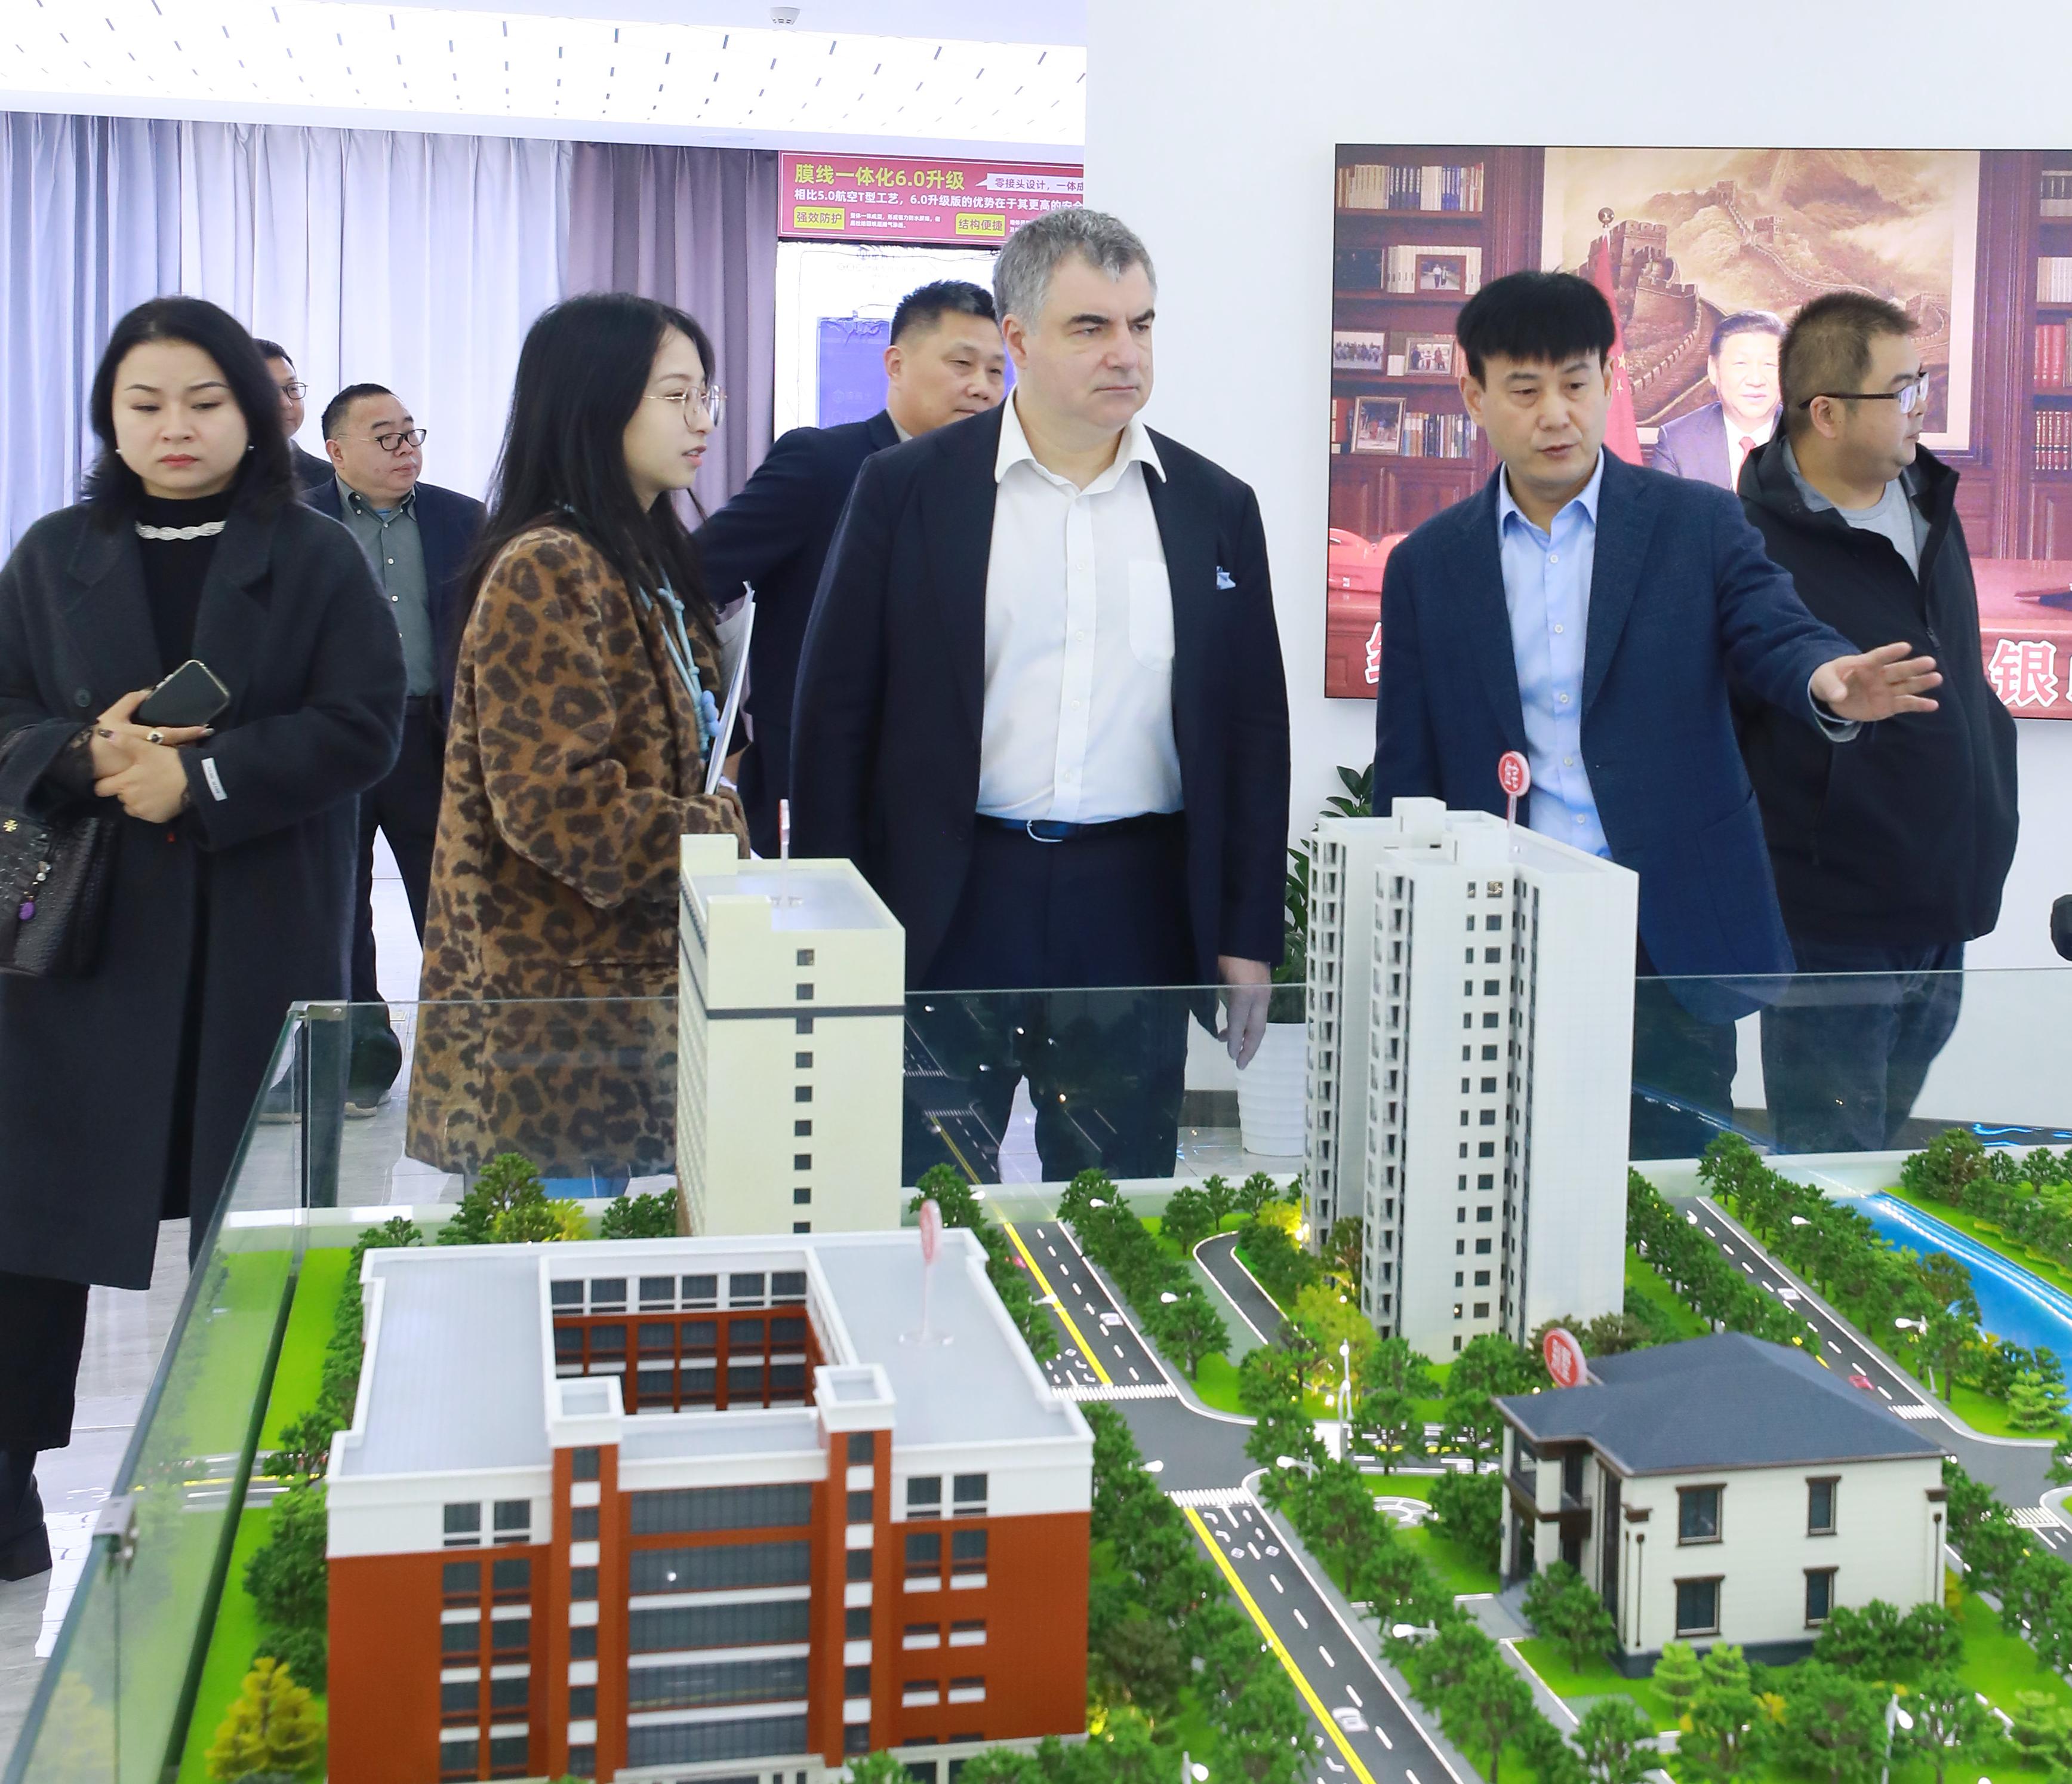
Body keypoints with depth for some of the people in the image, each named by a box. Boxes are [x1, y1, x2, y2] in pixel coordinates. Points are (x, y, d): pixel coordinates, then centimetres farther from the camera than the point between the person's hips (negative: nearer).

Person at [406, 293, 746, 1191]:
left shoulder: (647, 562, 16)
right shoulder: (545, 573, -15)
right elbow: (557, 803, -22)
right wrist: (727, 833, -13)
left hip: (639, 975, 9)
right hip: (564, 1014, -9)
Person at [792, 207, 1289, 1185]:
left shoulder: (1214, 507, 8)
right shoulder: (906, 489, 1)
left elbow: (1253, 731, 10)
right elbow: (835, 711, 2)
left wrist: (1248, 940, 6)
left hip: (1138, 913, 2)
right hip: (953, 909, -1)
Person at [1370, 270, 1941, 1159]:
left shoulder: (1698, 525, 3)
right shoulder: (1426, 566, 6)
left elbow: (1776, 634, -11)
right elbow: (1406, 779, 8)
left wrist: (1829, 679, -36)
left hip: (1680, 941, -1)